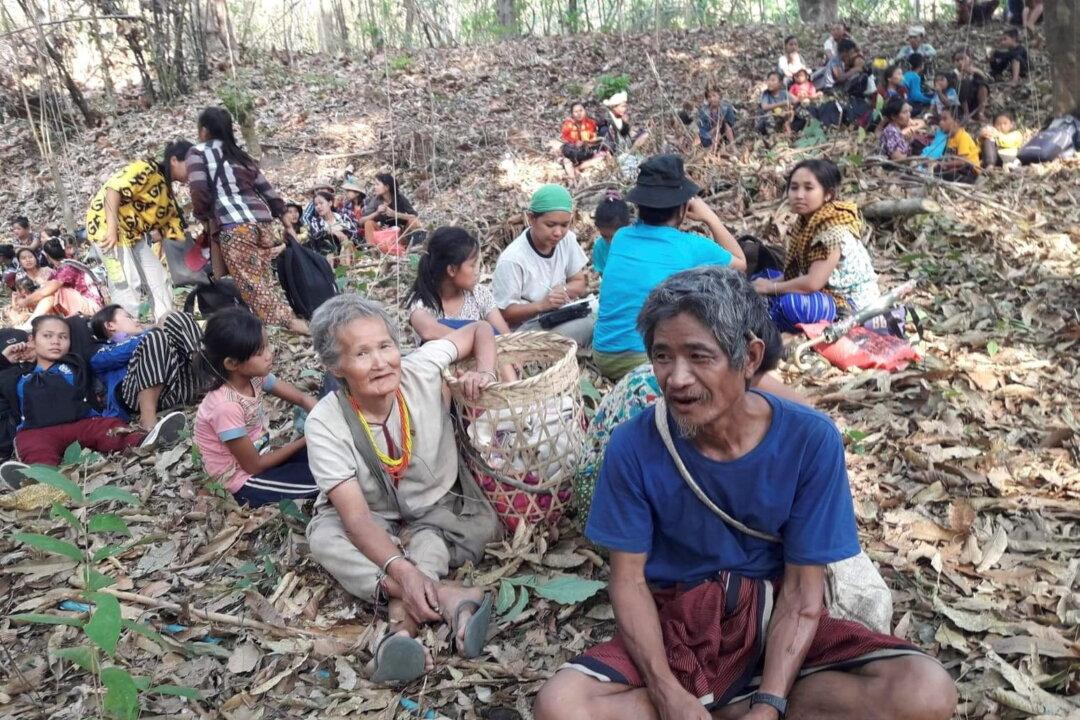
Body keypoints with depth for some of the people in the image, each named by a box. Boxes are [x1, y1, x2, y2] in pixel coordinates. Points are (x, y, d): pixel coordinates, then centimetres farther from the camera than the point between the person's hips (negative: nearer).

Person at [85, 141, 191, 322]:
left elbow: (170, 227, 12)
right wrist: (112, 229, -32)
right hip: (107, 223, -9)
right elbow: (114, 189, -25)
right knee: (127, 284, -13)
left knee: (159, 280, 6)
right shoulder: (148, 169, -13)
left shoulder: (167, 193, 13)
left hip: (133, 234, 9)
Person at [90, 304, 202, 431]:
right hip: (137, 393, -4)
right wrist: (158, 330, 8)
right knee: (156, 338, -28)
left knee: (176, 317, 1)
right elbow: (125, 351, 4)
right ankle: (148, 418, -37)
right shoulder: (102, 353, 25)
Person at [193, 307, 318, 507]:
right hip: (244, 483, -7)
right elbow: (254, 466, -21)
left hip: (260, 457, 7)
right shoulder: (227, 406, -30)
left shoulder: (254, 376, -10)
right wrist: (304, 441, -14)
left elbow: (302, 398, 0)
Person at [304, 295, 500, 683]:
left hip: (439, 508, 2)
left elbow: (479, 329, -1)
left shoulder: (421, 369, -20)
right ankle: (448, 597, -38)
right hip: (373, 524, -1)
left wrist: (484, 371, -23)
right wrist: (402, 570, -48)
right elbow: (357, 517, -32)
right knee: (323, 538, -31)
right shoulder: (325, 423, -25)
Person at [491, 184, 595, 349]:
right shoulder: (512, 260, -20)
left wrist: (563, 291, -14)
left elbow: (580, 283, 9)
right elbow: (504, 313, -14)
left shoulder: (567, 240, -2)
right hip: (527, 327, -6)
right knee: (586, 325, -30)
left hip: (561, 319, 7)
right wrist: (541, 304, -29)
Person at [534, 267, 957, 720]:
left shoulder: (810, 441, -15)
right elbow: (628, 580, -7)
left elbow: (801, 591, -10)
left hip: (773, 620, 1)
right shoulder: (633, 446, -14)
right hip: (674, 624, 0)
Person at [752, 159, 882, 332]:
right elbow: (796, 272, 7)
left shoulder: (834, 230, -24)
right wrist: (768, 284, -9)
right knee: (760, 279, 14)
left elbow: (813, 282, -30)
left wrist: (771, 287, -17)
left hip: (853, 307, -9)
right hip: (829, 294, 9)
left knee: (791, 304, -35)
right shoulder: (806, 222, 3)